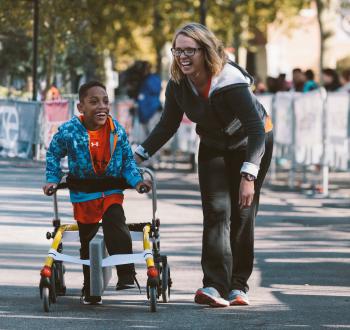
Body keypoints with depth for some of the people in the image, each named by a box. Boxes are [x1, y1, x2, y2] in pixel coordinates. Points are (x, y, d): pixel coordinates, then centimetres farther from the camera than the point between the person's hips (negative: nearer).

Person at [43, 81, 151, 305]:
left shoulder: (117, 131, -9)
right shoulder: (69, 131, -14)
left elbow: (128, 160, 4)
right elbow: (54, 154, 5)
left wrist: (136, 181, -10)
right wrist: (53, 179, -4)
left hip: (112, 191, 0)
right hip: (83, 195, 0)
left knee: (117, 226, -24)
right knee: (87, 239, 9)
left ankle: (126, 276, -23)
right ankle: (90, 290, 22)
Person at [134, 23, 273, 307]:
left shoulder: (230, 81, -35)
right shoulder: (178, 84, -17)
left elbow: (256, 129, -39)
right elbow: (167, 126, -2)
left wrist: (248, 175, -49)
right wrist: (138, 155, -12)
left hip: (251, 144, -4)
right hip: (213, 147, 4)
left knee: (242, 213, -4)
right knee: (216, 210, -12)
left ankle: (238, 285, 6)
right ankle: (215, 285, -22)